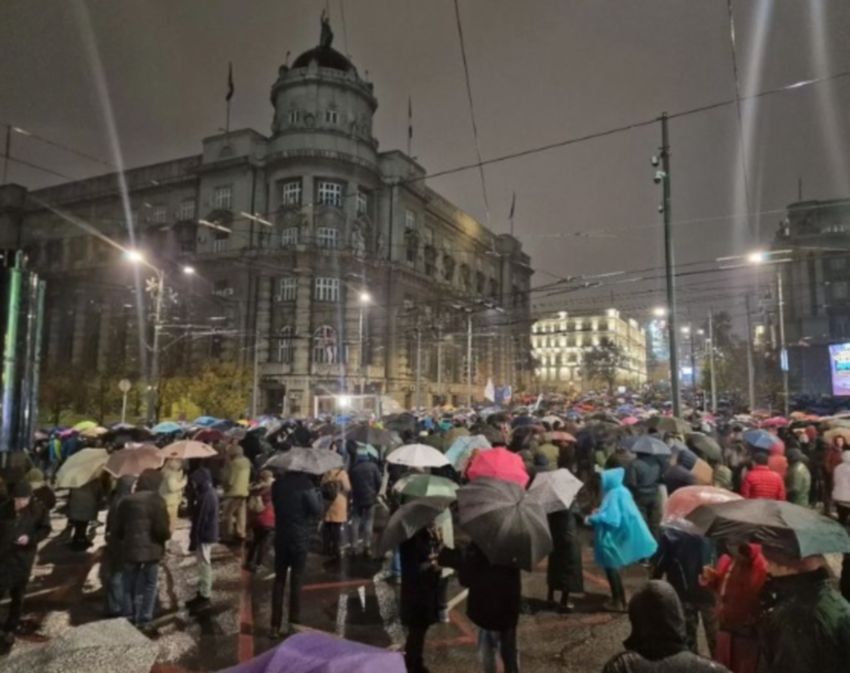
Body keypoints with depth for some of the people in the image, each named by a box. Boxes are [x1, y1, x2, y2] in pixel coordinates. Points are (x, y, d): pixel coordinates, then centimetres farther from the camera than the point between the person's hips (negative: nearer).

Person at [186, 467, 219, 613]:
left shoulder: (205, 497, -23)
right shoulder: (211, 493, 9)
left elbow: (200, 521, -22)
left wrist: (193, 541, -18)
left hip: (204, 536, -10)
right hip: (209, 534, 10)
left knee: (204, 566, -1)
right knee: (204, 566, 18)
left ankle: (204, 597, 8)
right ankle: (202, 594, 28)